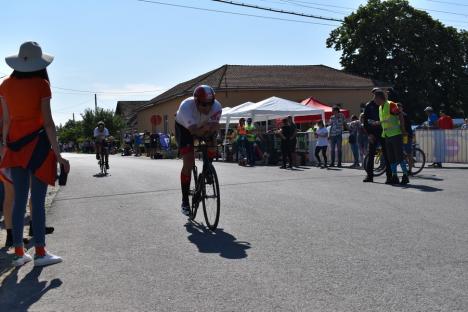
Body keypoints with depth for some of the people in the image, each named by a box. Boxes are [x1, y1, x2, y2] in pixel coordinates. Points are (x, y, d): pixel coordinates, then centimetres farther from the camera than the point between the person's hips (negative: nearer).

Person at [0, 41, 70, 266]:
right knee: (38, 201, -1)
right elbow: (48, 123, -11)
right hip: (37, 144, -5)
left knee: (19, 200, 9)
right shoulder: (41, 84, -7)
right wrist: (58, 154, -9)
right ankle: (40, 252, 3)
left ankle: (18, 252, 13)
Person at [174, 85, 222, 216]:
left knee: (211, 154, -17)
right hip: (184, 127, -4)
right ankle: (185, 201, -4)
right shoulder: (186, 107, -40)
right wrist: (206, 128, -62)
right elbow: (194, 131, -47)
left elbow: (213, 129, -32)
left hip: (205, 128, 4)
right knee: (188, 163, -13)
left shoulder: (216, 107, -32)